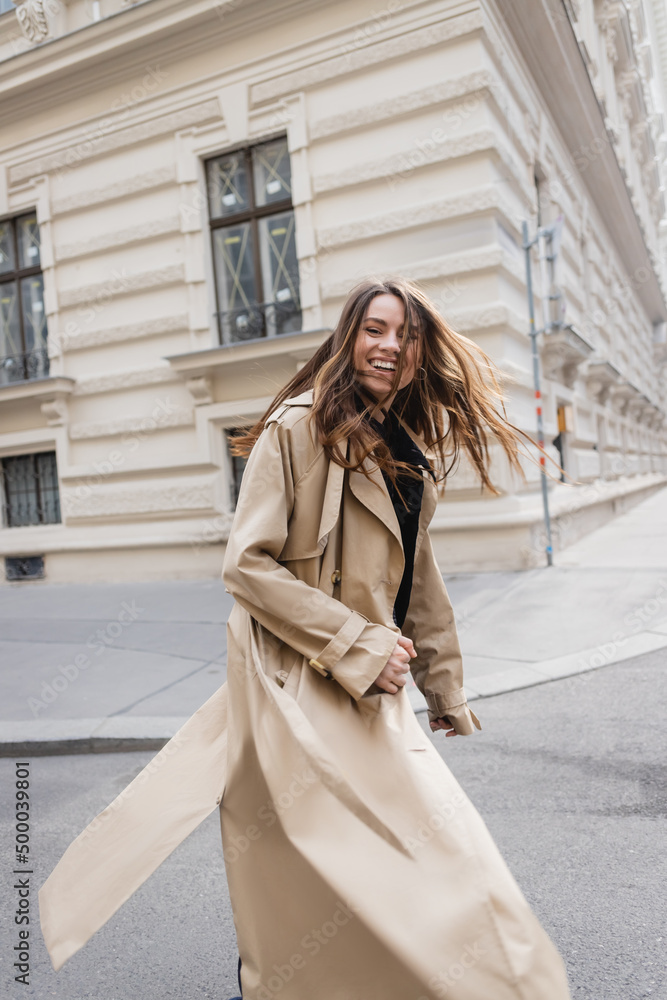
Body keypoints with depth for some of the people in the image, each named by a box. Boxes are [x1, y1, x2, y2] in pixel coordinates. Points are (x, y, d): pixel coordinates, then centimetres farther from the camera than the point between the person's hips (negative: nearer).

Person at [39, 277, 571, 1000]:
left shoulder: (409, 453, 10)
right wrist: (359, 645, -17)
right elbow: (247, 566, -16)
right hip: (297, 690, -7)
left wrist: (445, 688, 18)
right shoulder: (297, 429, -12)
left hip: (373, 692, 7)